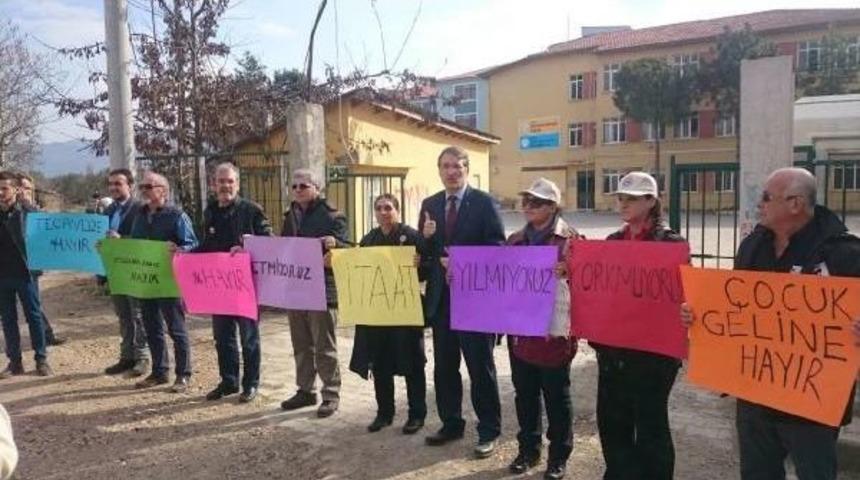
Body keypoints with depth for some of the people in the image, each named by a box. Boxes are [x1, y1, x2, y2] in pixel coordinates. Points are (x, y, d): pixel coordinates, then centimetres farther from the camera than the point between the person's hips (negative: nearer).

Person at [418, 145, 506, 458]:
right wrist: (425, 237, -11)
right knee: (444, 366, 14)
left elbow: (497, 248, -12)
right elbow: (423, 252, 10)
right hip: (441, 297, 5)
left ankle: (488, 431, 18)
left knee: (481, 367, 5)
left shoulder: (484, 202, -6)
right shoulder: (429, 205, 10)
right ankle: (451, 423, 30)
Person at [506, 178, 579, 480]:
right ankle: (528, 449, 30)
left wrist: (567, 272, -25)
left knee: (556, 395, 7)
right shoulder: (516, 240, 10)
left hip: (553, 329, -5)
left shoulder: (569, 239, -7)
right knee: (524, 393, 14)